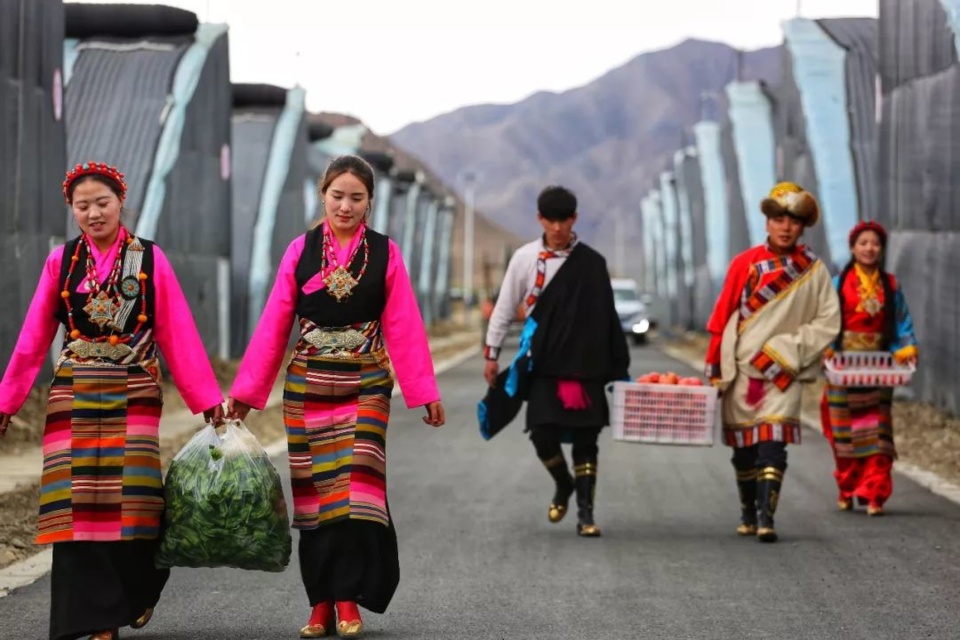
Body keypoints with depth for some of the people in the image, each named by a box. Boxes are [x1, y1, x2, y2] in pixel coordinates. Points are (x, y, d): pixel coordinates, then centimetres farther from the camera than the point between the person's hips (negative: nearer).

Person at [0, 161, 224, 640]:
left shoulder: (150, 258, 2)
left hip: (133, 397, -1)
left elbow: (179, 335, 0)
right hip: (74, 398, 1)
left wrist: (208, 399, -4)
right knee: (79, 504, -3)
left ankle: (139, 589, 21)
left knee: (132, 498, -8)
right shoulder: (61, 261, 6)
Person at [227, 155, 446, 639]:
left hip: (365, 386, -1)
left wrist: (425, 393, -5)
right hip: (308, 387, 1)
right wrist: (245, 391, -1)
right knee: (315, 493, 3)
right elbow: (272, 326, 2)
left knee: (356, 489, -8)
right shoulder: (300, 251, 2)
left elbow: (404, 328, -1)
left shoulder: (385, 253, 0)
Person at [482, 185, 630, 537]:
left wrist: (619, 367, 5)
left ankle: (585, 514, 5)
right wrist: (492, 353, 6)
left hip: (585, 365, 0)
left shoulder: (592, 263, 2)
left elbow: (607, 317, 6)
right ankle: (563, 485, 22)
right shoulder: (525, 258, 3)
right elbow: (505, 307, 9)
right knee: (543, 433, -8)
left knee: (585, 439, -1)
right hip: (543, 364, 0)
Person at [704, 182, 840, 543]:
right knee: (743, 446, 10)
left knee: (772, 444, -15)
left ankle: (766, 518, -19)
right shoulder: (745, 264, 1)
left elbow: (828, 322, 1)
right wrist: (714, 372, 2)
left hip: (784, 373, -2)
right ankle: (747, 513, 26)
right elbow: (721, 320, 3)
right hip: (741, 370, 2)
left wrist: (787, 350, -9)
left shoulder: (814, 270, 0)